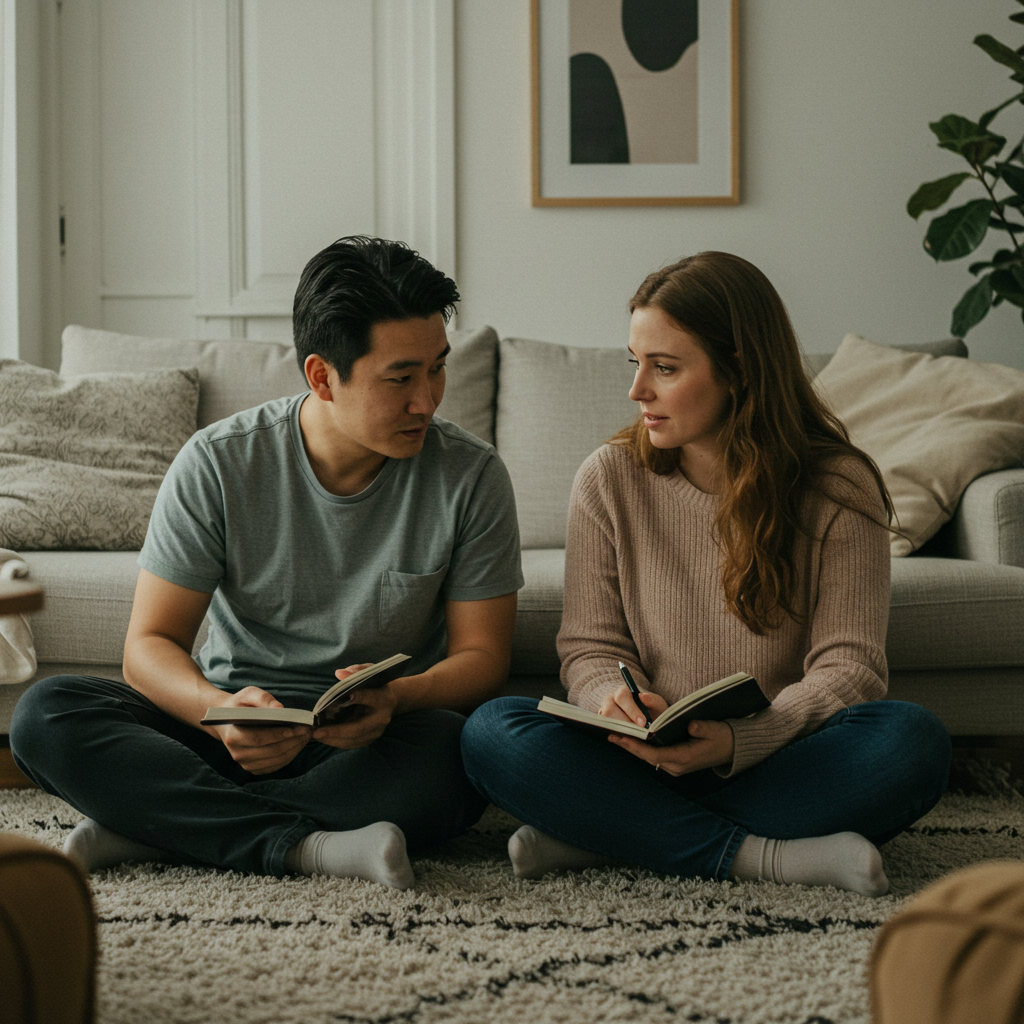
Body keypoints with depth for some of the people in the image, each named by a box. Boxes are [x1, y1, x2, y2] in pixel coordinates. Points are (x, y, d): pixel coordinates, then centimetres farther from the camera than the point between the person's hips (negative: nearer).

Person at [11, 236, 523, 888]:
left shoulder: (472, 477, -7)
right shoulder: (217, 465, -7)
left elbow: (481, 656, -3)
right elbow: (150, 646, -7)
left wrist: (395, 699, -27)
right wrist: (220, 710, -31)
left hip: (381, 738, 0)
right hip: (234, 726, 1)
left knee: (455, 756, -36)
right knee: (46, 714, -23)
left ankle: (152, 823, -26)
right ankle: (308, 846, -31)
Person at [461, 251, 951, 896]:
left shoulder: (839, 489, -4)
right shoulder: (609, 480, 2)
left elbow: (849, 666, -7)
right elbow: (589, 647, 4)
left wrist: (738, 741, -25)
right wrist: (616, 699, -21)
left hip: (776, 763, -1)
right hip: (649, 765, 1)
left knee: (913, 739, -32)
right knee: (493, 731, -25)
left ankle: (604, 836, -25)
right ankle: (762, 857, -26)